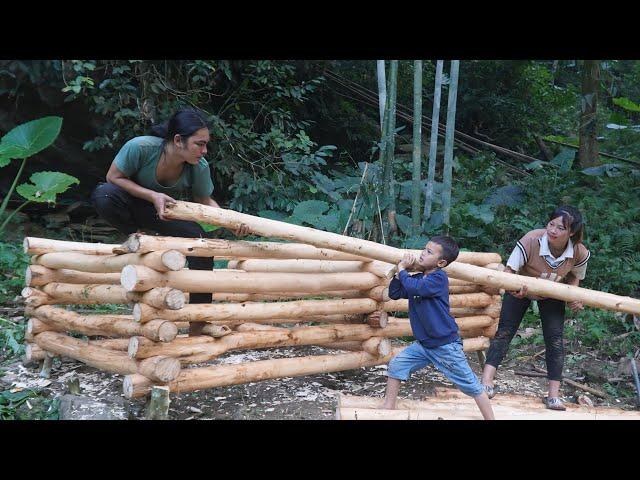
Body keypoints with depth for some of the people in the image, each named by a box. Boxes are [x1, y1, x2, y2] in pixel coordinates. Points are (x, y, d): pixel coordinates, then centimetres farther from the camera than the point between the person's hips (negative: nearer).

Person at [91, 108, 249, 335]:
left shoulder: (200, 167, -24)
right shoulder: (141, 147, -34)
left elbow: (205, 201, -8)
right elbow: (113, 176, -20)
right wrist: (153, 196, -32)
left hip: (166, 209, 3)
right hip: (132, 202, -2)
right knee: (103, 195, -37)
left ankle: (198, 325, -7)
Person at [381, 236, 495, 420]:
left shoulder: (439, 278, -17)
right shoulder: (416, 278, 7)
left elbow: (414, 288, -31)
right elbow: (394, 294, 7)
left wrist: (402, 269, -14)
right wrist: (400, 271, -5)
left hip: (445, 345, -7)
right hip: (423, 344, 7)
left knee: (471, 385, 0)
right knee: (396, 365, 1)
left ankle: (490, 418, 8)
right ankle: (388, 408, 13)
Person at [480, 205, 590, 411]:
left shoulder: (580, 253, -27)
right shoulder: (531, 240, -37)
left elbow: (575, 277, -5)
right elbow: (508, 271, -30)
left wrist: (574, 297, -23)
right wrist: (513, 287, -50)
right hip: (520, 288, -2)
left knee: (555, 338, -5)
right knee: (504, 331, -10)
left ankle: (554, 395, 1)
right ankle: (486, 382, -12)